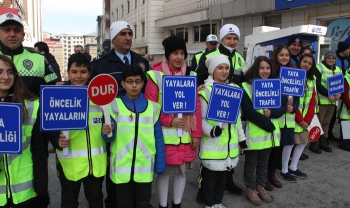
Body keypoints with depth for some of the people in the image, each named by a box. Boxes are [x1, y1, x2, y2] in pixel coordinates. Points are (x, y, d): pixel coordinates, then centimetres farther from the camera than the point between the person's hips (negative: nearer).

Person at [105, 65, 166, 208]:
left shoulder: (153, 107, 1)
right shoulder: (114, 105, -3)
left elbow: (158, 139, 4)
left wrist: (160, 164, 1)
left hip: (145, 167, 1)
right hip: (122, 167, -1)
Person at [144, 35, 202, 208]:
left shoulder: (190, 75, 6)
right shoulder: (156, 75, -7)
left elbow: (196, 106, 5)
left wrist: (197, 133, 2)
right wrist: (169, 121, -17)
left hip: (186, 134, 4)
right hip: (165, 134, -4)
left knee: (182, 170, 15)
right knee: (165, 172, 7)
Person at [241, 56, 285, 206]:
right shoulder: (247, 86, -11)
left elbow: (283, 107, 3)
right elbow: (247, 111, -18)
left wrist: (271, 113, -18)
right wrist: (267, 124, -20)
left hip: (270, 132, 5)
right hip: (254, 132, -5)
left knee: (264, 162, 19)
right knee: (251, 163, 10)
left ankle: (260, 186, 35)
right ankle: (250, 188, 26)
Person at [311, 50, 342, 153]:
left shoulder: (338, 70, 15)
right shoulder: (319, 67, -6)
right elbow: (318, 84, -14)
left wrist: (339, 93, -6)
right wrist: (328, 95, -20)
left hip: (333, 101, 6)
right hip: (322, 100, -6)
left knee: (326, 122, 13)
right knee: (318, 122, -4)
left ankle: (323, 142, 23)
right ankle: (314, 144, 4)